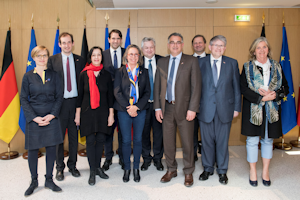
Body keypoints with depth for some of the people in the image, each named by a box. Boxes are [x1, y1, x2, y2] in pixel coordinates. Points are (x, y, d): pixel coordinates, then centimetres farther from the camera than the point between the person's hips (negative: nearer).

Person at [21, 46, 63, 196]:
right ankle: (34, 181, 22)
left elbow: (59, 97, 4)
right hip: (33, 119, -1)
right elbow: (24, 99, 0)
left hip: (51, 118, 1)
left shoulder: (53, 75, 5)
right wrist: (34, 117, -11)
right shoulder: (28, 76, 3)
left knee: (51, 148, 3)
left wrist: (52, 115, -9)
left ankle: (49, 180, 20)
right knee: (32, 150, 5)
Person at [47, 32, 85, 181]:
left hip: (75, 102, 1)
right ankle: (59, 167, 20)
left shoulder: (80, 60, 6)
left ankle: (72, 165, 25)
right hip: (59, 102, -1)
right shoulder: (52, 60, 3)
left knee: (74, 135, 10)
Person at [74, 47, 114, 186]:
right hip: (88, 111, -1)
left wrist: (111, 114, 2)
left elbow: (110, 96, 5)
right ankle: (92, 171, 11)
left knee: (100, 140, 6)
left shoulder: (106, 75, 4)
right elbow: (80, 95, 4)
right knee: (90, 140, 0)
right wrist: (77, 114, 2)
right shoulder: (84, 74, 1)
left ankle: (98, 167, 23)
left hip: (102, 111, 2)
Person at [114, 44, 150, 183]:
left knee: (138, 140, 7)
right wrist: (128, 107, -13)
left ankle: (136, 168, 21)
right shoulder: (120, 72, 4)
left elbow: (147, 92, 3)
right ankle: (126, 169, 19)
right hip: (123, 110, -1)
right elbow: (117, 92, -3)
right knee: (126, 140, 4)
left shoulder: (144, 72, 8)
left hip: (140, 110, 2)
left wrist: (137, 106, -10)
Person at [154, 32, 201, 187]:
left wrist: (192, 109, -12)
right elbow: (157, 86, 11)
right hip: (167, 107, 3)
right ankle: (171, 170, 29)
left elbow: (196, 86, -6)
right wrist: (157, 107, 4)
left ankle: (188, 172, 24)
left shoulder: (191, 61, -1)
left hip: (184, 107, -3)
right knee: (168, 141, 10)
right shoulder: (162, 62, 11)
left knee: (187, 142, 5)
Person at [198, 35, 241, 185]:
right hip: (205, 109, 0)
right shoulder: (200, 63, 4)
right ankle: (207, 168, 28)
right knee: (207, 140, 9)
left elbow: (236, 87, 6)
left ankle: (222, 171, 25)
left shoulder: (232, 63, 5)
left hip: (225, 109, 0)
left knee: (222, 141, 8)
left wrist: (237, 107, 3)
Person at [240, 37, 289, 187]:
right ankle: (253, 171, 19)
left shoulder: (276, 67, 8)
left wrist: (274, 94, -14)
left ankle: (265, 172, 24)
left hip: (272, 110, 2)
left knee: (268, 140, 10)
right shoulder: (247, 67, 1)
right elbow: (243, 88, -7)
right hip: (253, 109, -2)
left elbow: (285, 87, 7)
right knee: (252, 140, 3)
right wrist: (261, 98, -17)